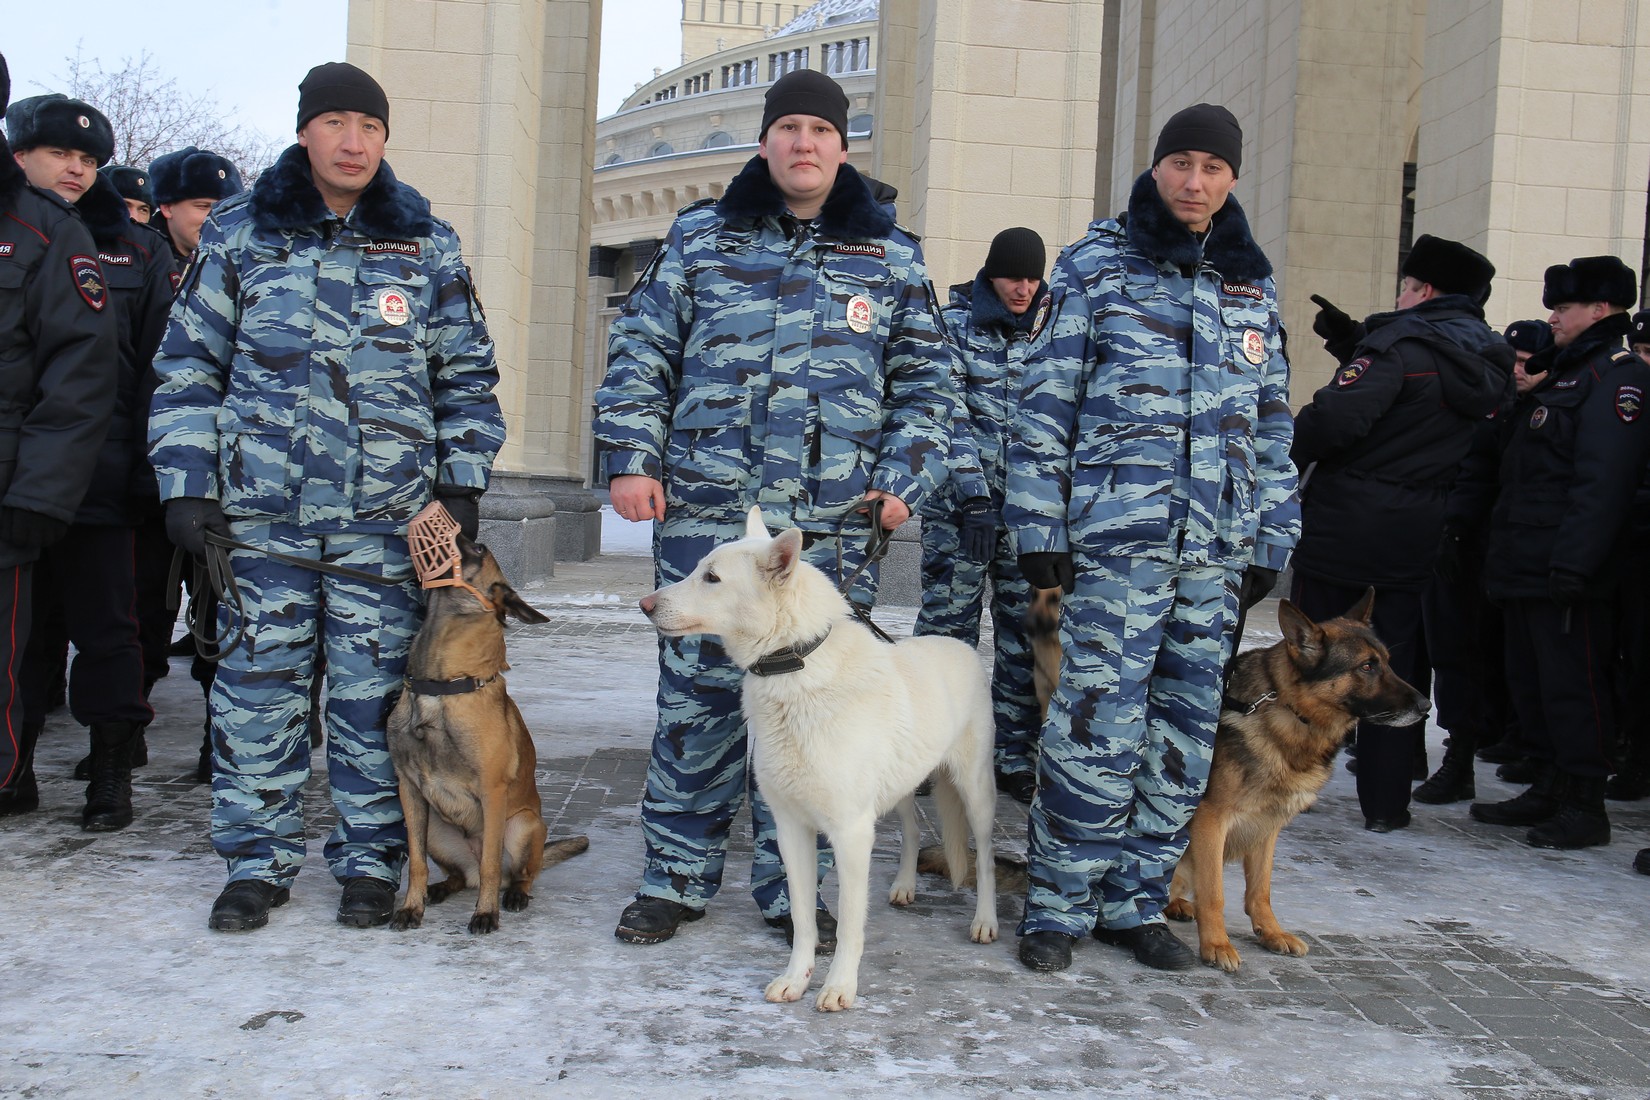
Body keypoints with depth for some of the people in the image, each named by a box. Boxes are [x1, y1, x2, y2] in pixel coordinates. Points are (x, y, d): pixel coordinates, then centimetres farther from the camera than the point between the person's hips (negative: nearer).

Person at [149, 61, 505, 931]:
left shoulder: (427, 245, 8)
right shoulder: (238, 233, 6)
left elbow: (466, 375, 12)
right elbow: (189, 367, 7)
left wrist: (461, 482, 3)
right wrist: (186, 483, -1)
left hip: (387, 519, 0)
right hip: (261, 510, 0)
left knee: (373, 694, 4)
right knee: (256, 686, 4)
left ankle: (370, 859, 17)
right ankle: (257, 860, 18)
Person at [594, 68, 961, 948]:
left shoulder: (891, 257, 11)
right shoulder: (700, 238, 9)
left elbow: (925, 384, 13)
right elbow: (639, 354, 9)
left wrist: (904, 480, 1)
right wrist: (632, 459, -1)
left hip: (831, 528, 1)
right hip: (705, 514, 0)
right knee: (696, 695, 4)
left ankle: (788, 886, 19)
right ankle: (676, 877, 17)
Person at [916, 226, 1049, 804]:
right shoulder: (955, 321, 1)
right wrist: (971, 480, -16)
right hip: (962, 499, -3)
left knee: (1028, 629, 4)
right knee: (948, 624, 0)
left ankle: (1016, 757, 14)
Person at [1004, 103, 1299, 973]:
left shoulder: (1252, 287, 17)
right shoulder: (1097, 266, 5)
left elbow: (1272, 425, 20)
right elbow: (1046, 404, 1)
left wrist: (1271, 540, 14)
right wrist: (1039, 528, -5)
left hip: (1219, 549, 5)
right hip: (1117, 535, -5)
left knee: (1184, 735, 7)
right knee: (1099, 727, -9)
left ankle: (1134, 901, 20)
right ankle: (1056, 905, 5)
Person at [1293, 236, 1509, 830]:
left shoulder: (1401, 341, -13)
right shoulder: (1487, 362, 10)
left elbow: (1339, 416, -26)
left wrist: (1289, 454, -10)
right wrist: (1351, 342, 16)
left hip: (1343, 528, -5)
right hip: (1418, 536, 6)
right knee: (1398, 664, 10)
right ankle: (1385, 803, 13)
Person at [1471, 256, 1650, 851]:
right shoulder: (1563, 373, 20)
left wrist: (1573, 562, -26)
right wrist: (1505, 553, 17)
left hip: (1567, 576, -10)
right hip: (1527, 568, 10)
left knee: (1572, 684, -4)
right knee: (1530, 679, 15)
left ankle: (1585, 806, 5)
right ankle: (1551, 788, 25)